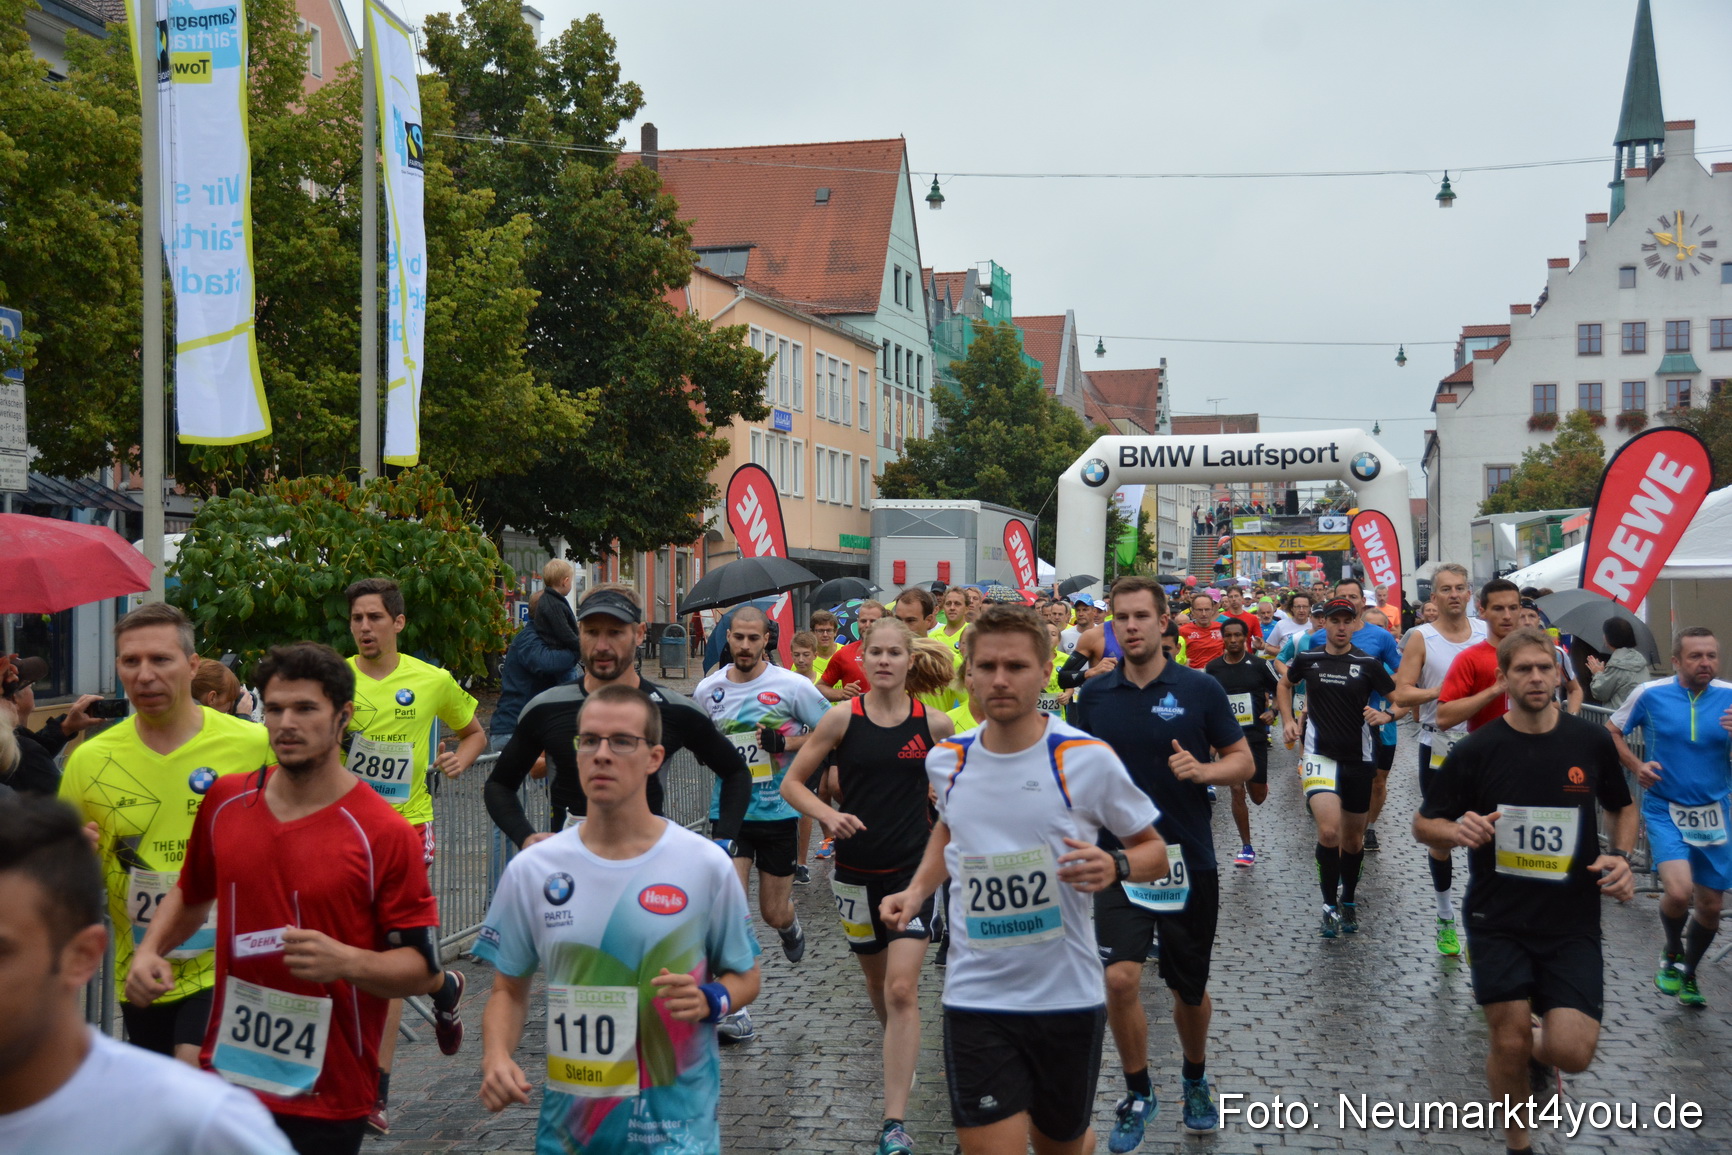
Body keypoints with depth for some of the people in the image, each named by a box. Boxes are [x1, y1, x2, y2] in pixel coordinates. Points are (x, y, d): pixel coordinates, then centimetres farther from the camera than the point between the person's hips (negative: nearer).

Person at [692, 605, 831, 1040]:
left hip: (780, 812, -1)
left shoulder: (792, 686, -7)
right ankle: (735, 1015, -6)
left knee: (774, 914, 8)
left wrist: (786, 743, -15)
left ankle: (790, 925, 48)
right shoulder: (708, 690, 3)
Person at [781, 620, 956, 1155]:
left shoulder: (934, 723, -5)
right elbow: (791, 782, -2)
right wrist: (827, 814, -19)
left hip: (914, 868, -2)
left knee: (902, 990, -12)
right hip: (856, 868, 2)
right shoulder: (844, 717, -6)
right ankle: (898, 1052, 50)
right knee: (876, 978, 19)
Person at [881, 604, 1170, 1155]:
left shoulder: (1087, 758, -11)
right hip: (976, 999, 1)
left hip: (1068, 996, -1)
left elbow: (1155, 854, -1)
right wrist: (916, 892, 6)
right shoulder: (945, 760, 0)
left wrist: (1115, 866, -22)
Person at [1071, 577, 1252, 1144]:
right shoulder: (1094, 695, 1)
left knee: (1190, 990, 12)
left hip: (1189, 862, -1)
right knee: (1120, 979, -12)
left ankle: (1195, 1079, 41)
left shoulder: (1202, 689, -6)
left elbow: (1243, 761, -1)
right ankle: (1138, 1093, 11)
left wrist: (1202, 770, -20)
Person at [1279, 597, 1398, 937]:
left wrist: (1386, 715, -18)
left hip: (1358, 759, 1)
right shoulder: (1308, 659, 1)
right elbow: (1284, 685, 20)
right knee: (1329, 830, -21)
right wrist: (1288, 720, 8)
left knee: (1354, 838, 13)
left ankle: (1348, 899, 37)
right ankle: (1329, 904, -3)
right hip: (1320, 755, -1)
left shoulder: (1367, 664, -3)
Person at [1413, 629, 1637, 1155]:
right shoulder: (1475, 750, -7)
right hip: (1498, 922, -1)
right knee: (1509, 1044, 0)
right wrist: (1456, 830, -22)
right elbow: (1424, 824, 0)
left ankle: (1537, 1051, 28)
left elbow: (1624, 808, 15)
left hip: (1572, 921, 1)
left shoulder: (1592, 742, -2)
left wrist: (1621, 855, -4)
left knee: (1573, 1051, -10)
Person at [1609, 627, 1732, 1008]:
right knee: (1679, 891, -22)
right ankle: (1671, 952, 10)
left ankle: (1687, 974, 37)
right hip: (1665, 810, -3)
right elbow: (1611, 733, 7)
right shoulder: (1650, 694, -7)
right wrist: (1637, 766, -9)